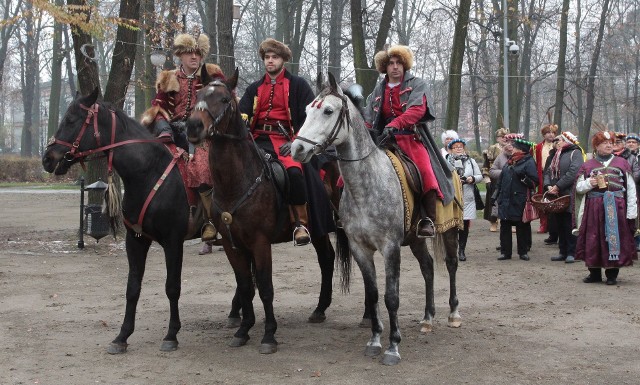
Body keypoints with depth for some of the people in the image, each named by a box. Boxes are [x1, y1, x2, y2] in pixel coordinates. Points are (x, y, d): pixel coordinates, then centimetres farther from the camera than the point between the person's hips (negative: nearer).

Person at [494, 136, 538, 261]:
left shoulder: (529, 162, -6)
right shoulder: (510, 161, 15)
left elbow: (534, 182, -11)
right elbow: (501, 179, 21)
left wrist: (523, 178, -26)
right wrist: (498, 195, 17)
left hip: (519, 202, -7)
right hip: (505, 201, 7)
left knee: (522, 227, 3)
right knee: (504, 226, 6)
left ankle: (523, 252, 14)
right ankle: (505, 252, 12)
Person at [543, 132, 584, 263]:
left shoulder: (575, 153, -4)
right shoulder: (554, 155, 19)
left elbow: (573, 172, -17)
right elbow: (548, 171, 12)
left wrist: (558, 186, -18)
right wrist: (548, 186, -7)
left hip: (569, 196, -7)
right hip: (556, 196, 7)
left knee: (570, 225, -5)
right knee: (559, 225, 9)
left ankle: (571, 253, 0)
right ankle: (563, 252, 15)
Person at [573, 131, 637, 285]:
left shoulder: (622, 163, 8)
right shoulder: (588, 165, 11)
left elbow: (631, 189, 5)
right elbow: (578, 187, 11)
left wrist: (631, 212, -2)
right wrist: (589, 183, -11)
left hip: (616, 208, -1)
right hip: (594, 209, 1)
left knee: (614, 240, -1)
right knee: (593, 241, 2)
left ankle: (612, 274, 8)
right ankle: (595, 273, 13)